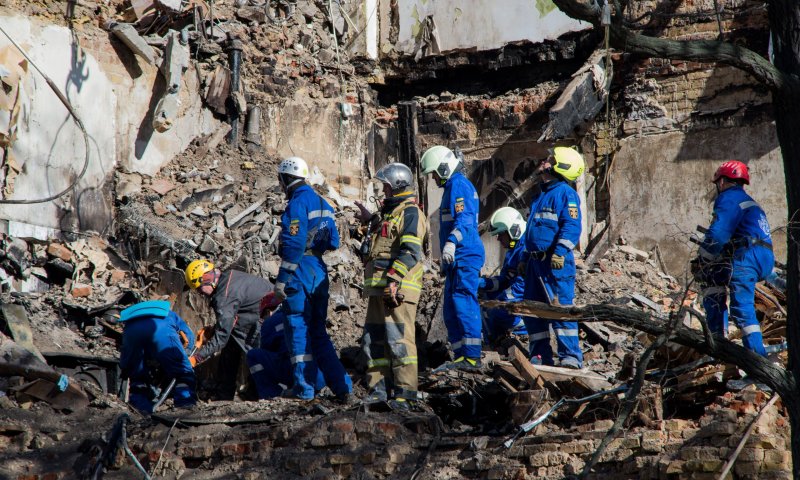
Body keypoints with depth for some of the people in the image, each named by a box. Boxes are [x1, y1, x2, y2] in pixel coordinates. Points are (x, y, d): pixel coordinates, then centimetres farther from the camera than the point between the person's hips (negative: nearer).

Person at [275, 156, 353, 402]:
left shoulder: (297, 204, -13)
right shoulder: (322, 203, 14)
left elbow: (294, 246, -19)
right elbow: (333, 242, 17)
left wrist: (281, 281, -17)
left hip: (299, 272, -8)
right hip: (320, 273, 8)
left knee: (298, 330, 0)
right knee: (318, 333, 13)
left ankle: (303, 388, 4)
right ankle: (342, 386, 8)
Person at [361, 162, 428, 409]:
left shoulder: (410, 213, -7)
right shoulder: (390, 212, 25)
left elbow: (410, 251, -19)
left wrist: (393, 278, -26)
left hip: (397, 288, -10)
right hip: (379, 288, 10)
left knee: (399, 340, -11)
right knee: (373, 340, 9)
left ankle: (405, 394, -11)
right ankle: (379, 389, 13)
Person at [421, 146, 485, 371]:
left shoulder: (458, 185, -8)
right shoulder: (453, 186, 24)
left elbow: (464, 219, -22)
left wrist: (451, 242, -36)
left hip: (464, 256, -11)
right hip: (458, 259, 11)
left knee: (464, 304, -15)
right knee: (451, 309, 10)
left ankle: (472, 357, -19)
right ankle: (461, 356, 10)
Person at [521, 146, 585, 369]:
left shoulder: (565, 193, -6)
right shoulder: (541, 195, 22)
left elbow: (571, 226, -17)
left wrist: (560, 252, -25)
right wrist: (525, 258, 24)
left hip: (556, 261, -9)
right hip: (536, 260, 9)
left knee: (561, 307, -12)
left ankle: (571, 357, -12)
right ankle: (540, 355, 14)